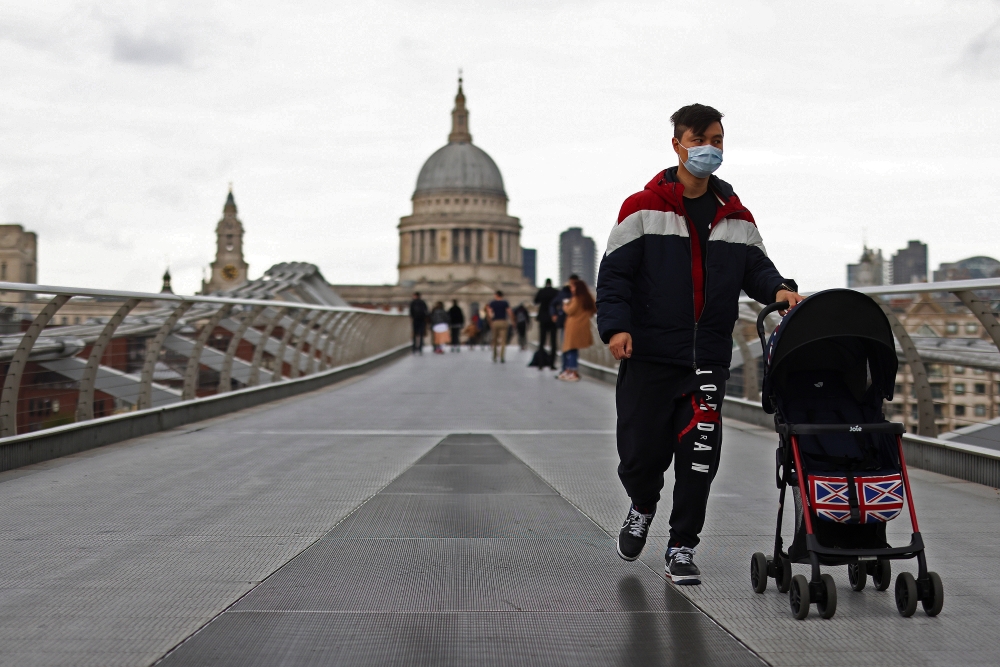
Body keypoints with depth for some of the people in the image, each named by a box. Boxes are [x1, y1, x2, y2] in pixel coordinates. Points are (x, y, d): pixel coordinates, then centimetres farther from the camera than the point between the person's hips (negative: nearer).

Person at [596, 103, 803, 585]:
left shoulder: (736, 217, 12)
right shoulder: (644, 209, 0)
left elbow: (755, 268, 15)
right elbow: (615, 272, -4)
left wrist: (778, 289, -8)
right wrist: (616, 325, -18)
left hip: (710, 359, 3)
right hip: (650, 355, -2)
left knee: (699, 456, -2)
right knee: (642, 452, 1)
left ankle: (681, 547, 12)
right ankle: (643, 508, 35)